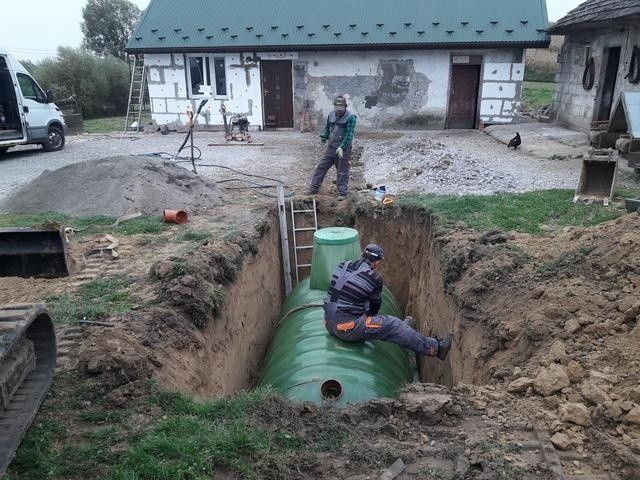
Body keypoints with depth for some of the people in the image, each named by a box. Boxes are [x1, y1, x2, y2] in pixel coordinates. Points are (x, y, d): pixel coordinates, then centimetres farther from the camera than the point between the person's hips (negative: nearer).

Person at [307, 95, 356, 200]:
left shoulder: (350, 117, -13)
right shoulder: (331, 115, 6)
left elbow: (349, 135, -20)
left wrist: (342, 147, -27)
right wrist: (323, 137, 2)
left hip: (343, 150, -6)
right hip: (331, 148, 6)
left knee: (342, 172, 2)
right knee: (321, 167, 6)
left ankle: (342, 193, 13)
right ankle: (313, 188, 15)